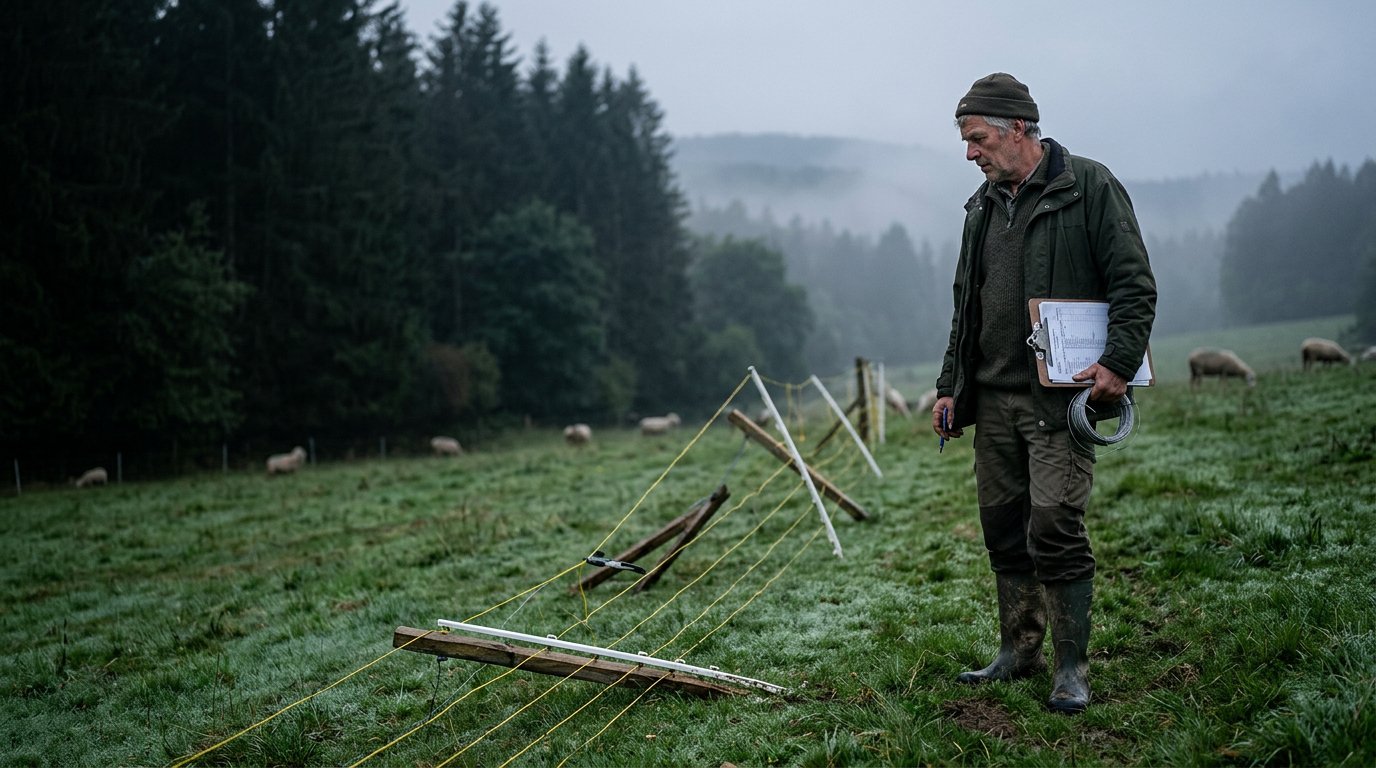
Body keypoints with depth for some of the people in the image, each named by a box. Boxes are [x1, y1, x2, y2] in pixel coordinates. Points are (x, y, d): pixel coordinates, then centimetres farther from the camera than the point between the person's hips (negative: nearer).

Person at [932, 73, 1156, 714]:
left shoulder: (1089, 187, -4)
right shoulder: (983, 206, 17)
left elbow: (1134, 283, -7)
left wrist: (1119, 361, -19)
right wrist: (950, 387, 15)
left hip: (1060, 396, -7)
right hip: (992, 398, 7)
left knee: (1055, 526, -11)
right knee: (1002, 525, 9)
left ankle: (1071, 667, 1)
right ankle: (1018, 650, 22)